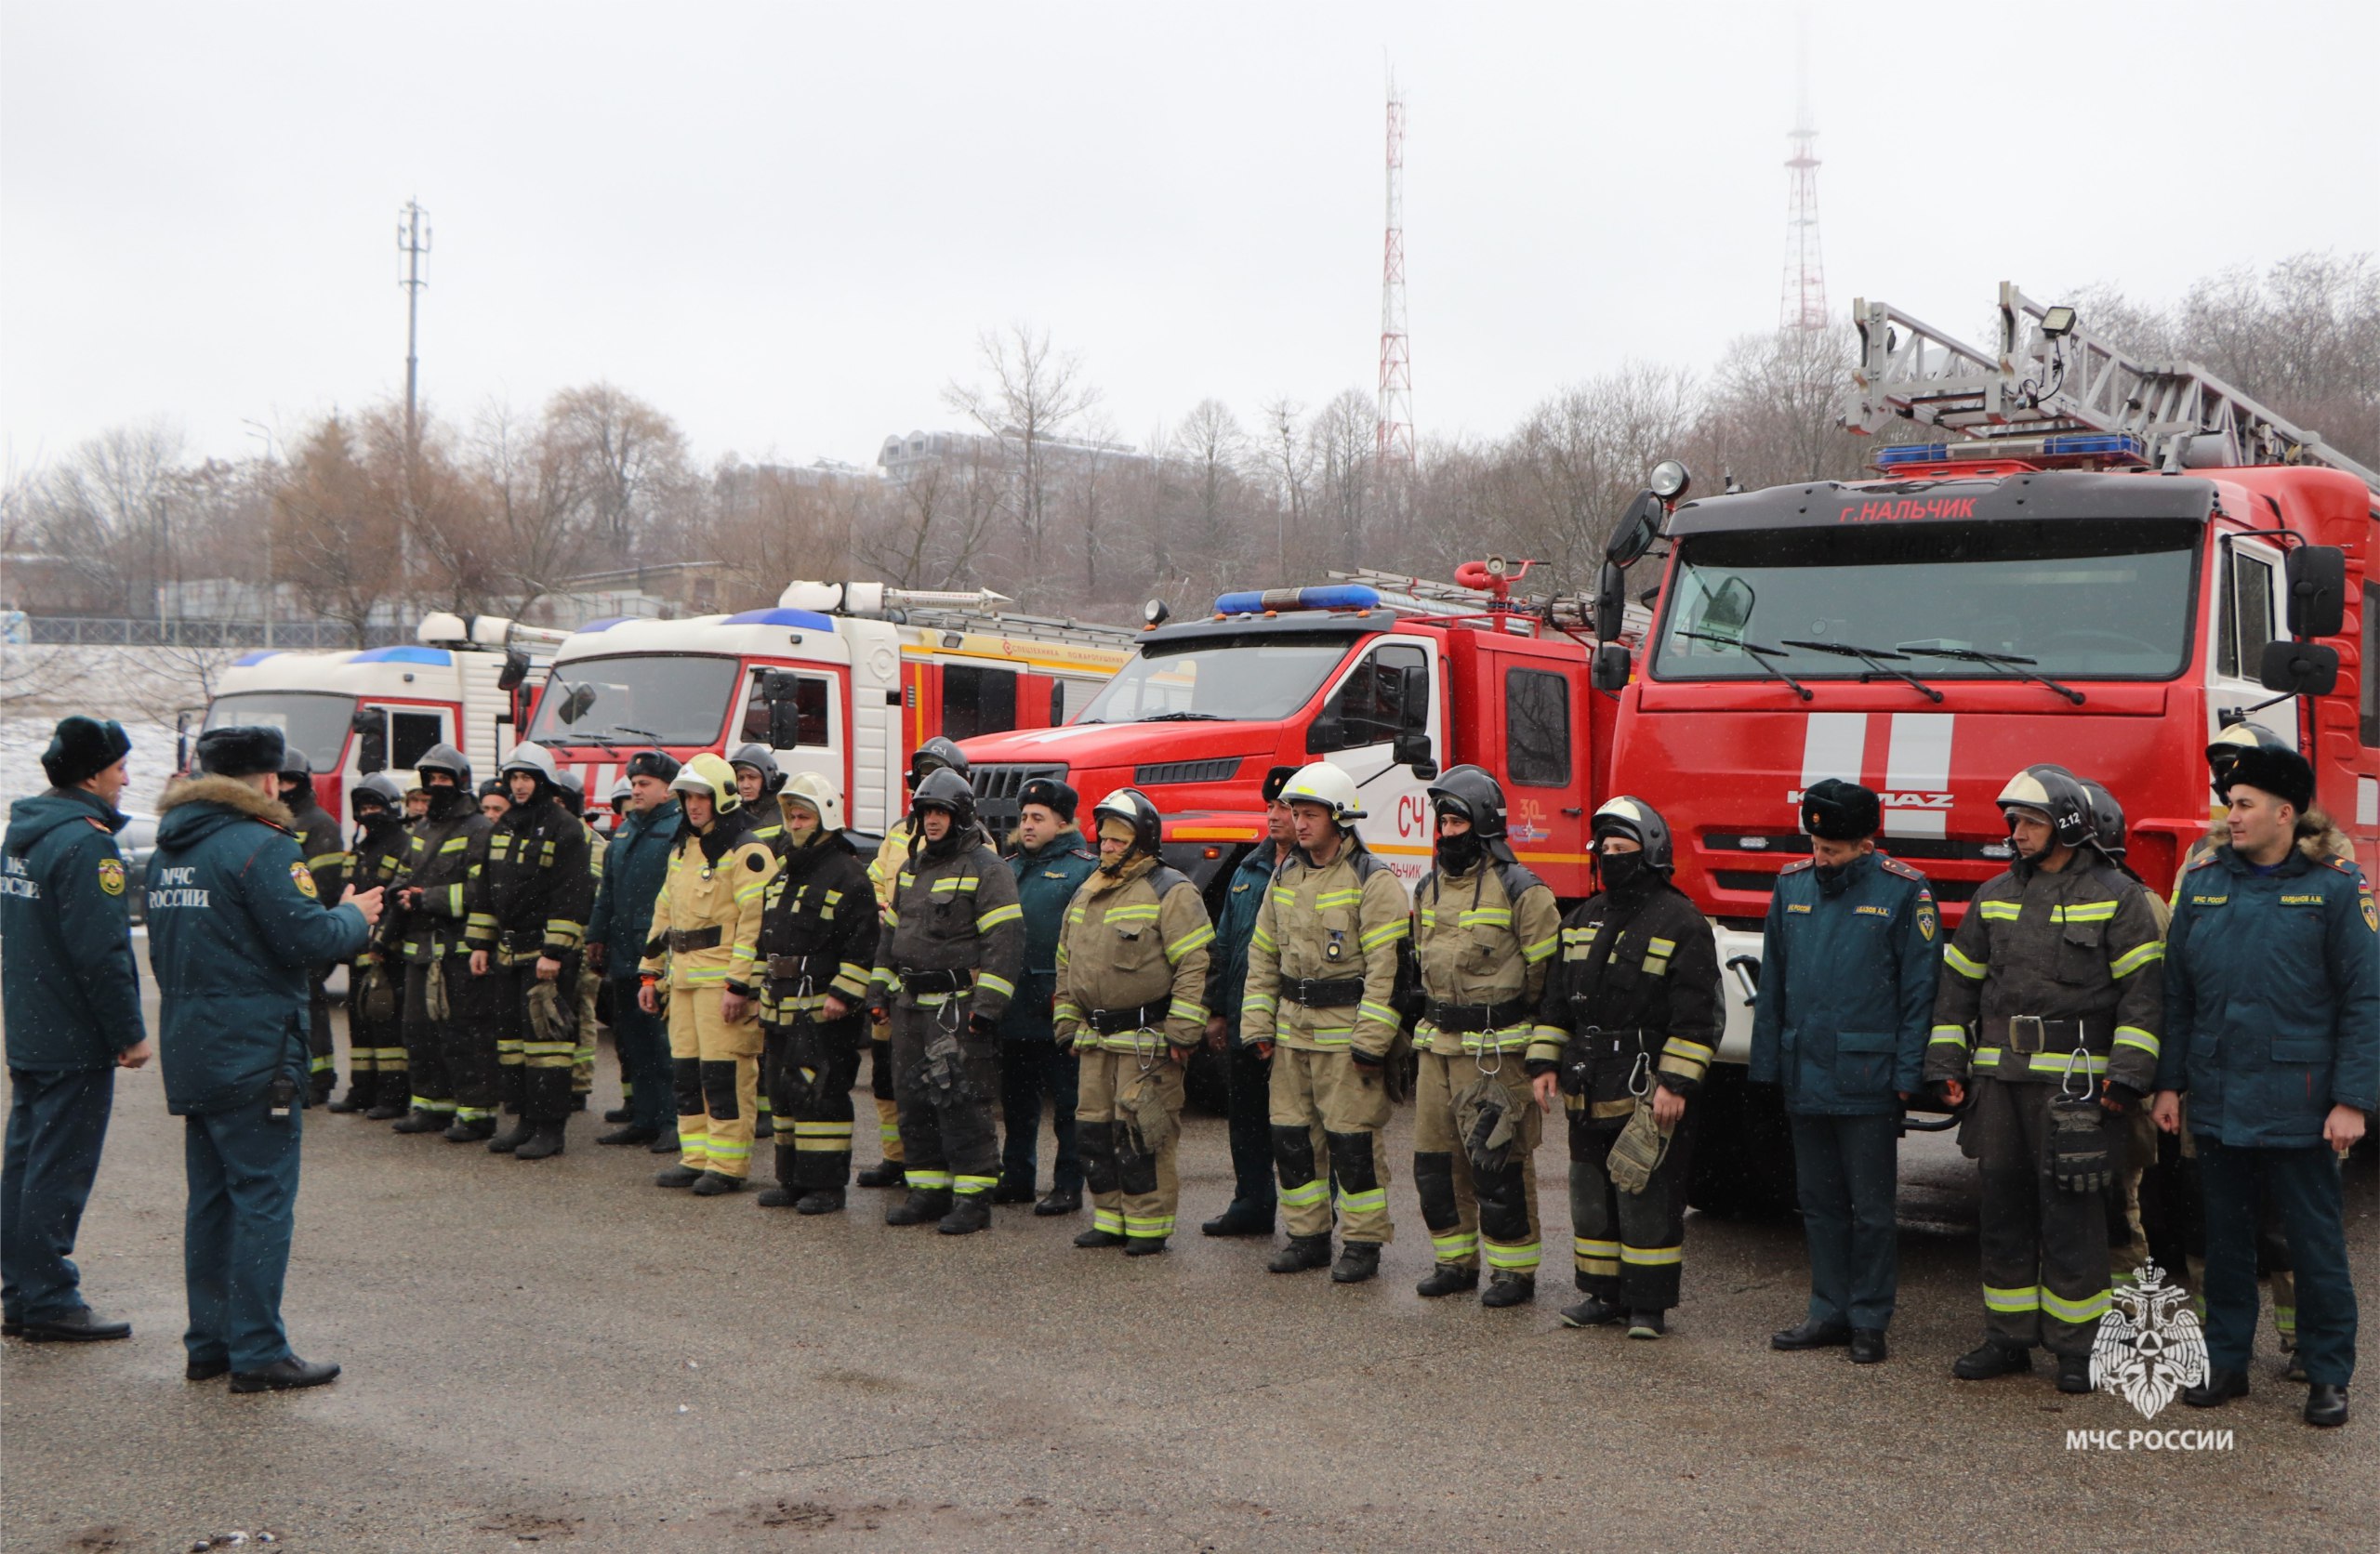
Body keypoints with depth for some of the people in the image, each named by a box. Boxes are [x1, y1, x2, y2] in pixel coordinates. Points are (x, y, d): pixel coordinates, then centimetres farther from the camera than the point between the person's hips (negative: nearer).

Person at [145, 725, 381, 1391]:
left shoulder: (169, 848, 13)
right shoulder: (262, 847, -16)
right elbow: (308, 938, -20)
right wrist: (355, 916, 0)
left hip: (188, 1051, 9)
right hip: (253, 1054, -9)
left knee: (210, 1200, 15)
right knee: (263, 1199, -3)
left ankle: (208, 1343, 22)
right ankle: (257, 1354, 0)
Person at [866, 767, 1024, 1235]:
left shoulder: (986, 869, -8)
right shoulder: (912, 868, 18)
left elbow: (1004, 941, -14)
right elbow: (891, 933, 25)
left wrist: (987, 1004, -19)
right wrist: (879, 993, 18)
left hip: (958, 1007, -8)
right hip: (910, 1004, 8)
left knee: (961, 1103, -8)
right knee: (914, 1100, 10)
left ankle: (973, 1197, -2)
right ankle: (928, 1190, 19)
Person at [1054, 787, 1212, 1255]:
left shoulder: (1170, 892, -9)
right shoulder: (1086, 895, 16)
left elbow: (1195, 966, -15)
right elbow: (1067, 967, 24)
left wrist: (1182, 1034, -18)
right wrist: (1067, 1025, 19)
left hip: (1147, 1041, -8)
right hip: (1096, 1039, 8)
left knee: (1142, 1134, -6)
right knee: (1096, 1130, 11)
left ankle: (1149, 1225, 3)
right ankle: (1110, 1220, 21)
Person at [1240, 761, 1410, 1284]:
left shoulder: (1373, 882, -9)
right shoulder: (1285, 878, 13)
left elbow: (1386, 968, -14)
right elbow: (1263, 956, 17)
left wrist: (1371, 1041, -18)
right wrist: (1258, 1025, 10)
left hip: (1346, 1031, -7)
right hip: (1292, 1030, 7)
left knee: (1352, 1139, -3)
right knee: (1291, 1136, 9)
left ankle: (1363, 1244, 8)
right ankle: (1307, 1236, 21)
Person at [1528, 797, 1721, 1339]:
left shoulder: (1681, 924, -7)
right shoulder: (1582, 920, 14)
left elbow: (1696, 1016, -12)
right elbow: (1556, 998, 19)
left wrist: (1675, 1084, -17)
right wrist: (1544, 1063, 11)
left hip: (1648, 1091, -7)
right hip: (1590, 1091, 7)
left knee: (1649, 1199, -3)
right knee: (1592, 1194, 12)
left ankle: (1649, 1305, 5)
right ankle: (1603, 1294, 23)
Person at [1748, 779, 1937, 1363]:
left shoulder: (1903, 892, -6)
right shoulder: (1793, 884, 7)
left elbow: (1919, 990, -5)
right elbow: (1772, 983, 12)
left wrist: (1906, 1074, -10)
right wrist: (1767, 1064, 9)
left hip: (1867, 1080, -5)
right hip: (1805, 1076, 5)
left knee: (1872, 1207, 4)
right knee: (1819, 1201, 13)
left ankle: (1869, 1321, 14)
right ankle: (1830, 1312, 23)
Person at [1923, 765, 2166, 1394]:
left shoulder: (2117, 896, -1)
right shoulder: (1995, 897, 14)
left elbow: (2142, 992, -5)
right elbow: (1958, 982, 17)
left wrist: (2127, 1076, -13)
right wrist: (1946, 1063, 10)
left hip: (2074, 1083, -5)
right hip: (1999, 1081, 5)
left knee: (2072, 1216, -3)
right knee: (2004, 1211, 9)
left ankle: (2077, 1347, 7)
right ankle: (2008, 1339, 18)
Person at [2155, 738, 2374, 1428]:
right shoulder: (2203, 883, 6)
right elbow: (2176, 993, 10)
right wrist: (2169, 1083, 7)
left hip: (2297, 1104, -4)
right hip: (2217, 1100, 4)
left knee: (2315, 1239, 5)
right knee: (2225, 1237, 12)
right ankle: (2226, 1362, 23)